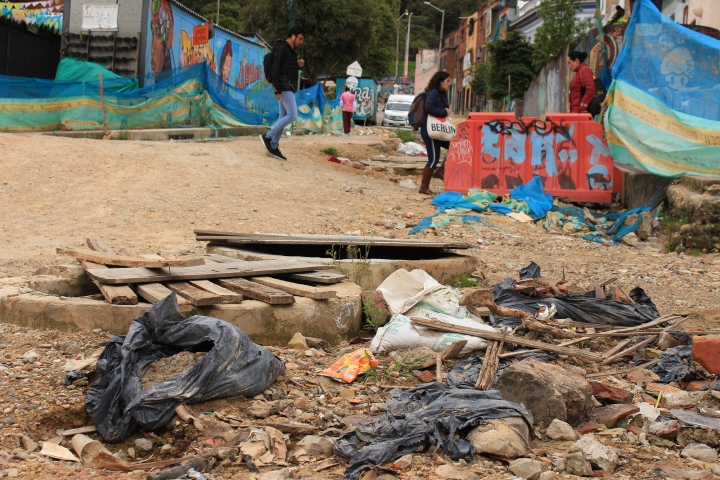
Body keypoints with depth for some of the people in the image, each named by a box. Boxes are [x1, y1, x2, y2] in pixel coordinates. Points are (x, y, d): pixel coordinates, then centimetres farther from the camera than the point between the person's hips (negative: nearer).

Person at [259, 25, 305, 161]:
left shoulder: (291, 50, 18)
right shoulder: (282, 48, -12)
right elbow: (275, 69, -18)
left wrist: (298, 65, 6)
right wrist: (277, 90, -22)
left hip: (289, 87, 10)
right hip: (284, 87, -10)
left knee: (284, 117, 7)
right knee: (292, 115, -13)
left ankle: (273, 146, 9)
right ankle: (268, 136, -8)